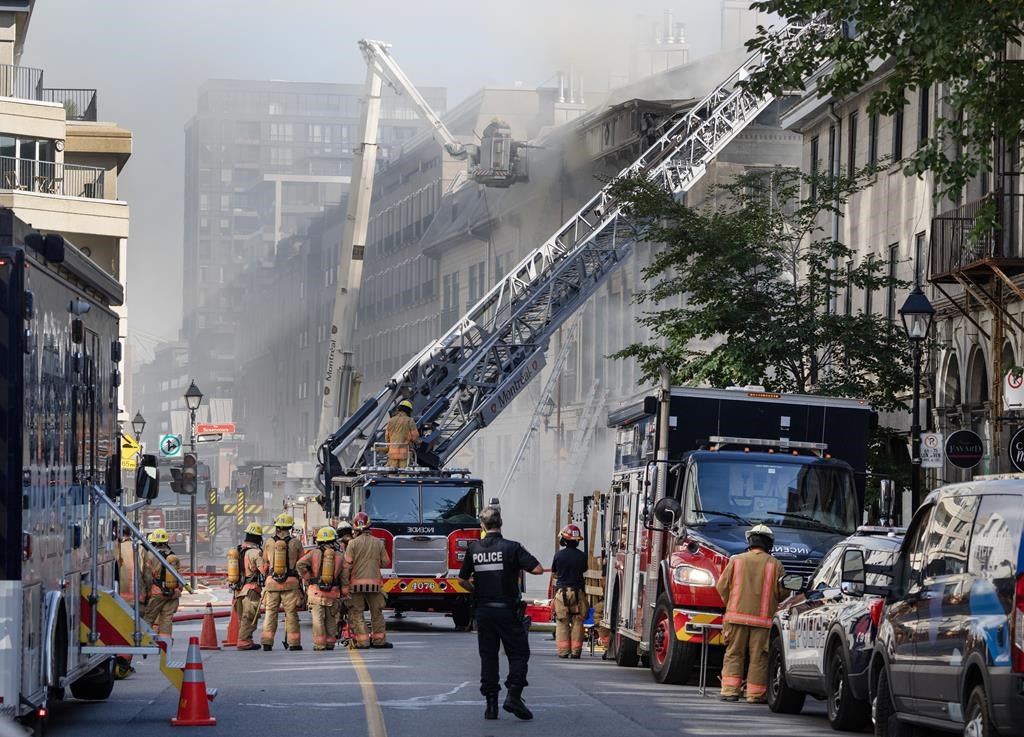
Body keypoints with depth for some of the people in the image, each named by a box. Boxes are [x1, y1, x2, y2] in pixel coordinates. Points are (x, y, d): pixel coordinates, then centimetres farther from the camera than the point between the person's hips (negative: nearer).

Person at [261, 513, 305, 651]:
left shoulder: (269, 543, 1)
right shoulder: (295, 543, -3)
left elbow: (265, 562, 9)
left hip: (272, 582, 1)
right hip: (291, 582, -1)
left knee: (270, 612, 8)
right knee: (291, 613, 5)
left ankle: (267, 642, 5)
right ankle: (293, 643, 5)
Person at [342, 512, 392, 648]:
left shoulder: (353, 544, -6)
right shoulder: (378, 543, 2)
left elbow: (347, 565, -9)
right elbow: (386, 563, 7)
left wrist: (344, 585, -6)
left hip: (357, 583, -3)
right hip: (374, 583, 3)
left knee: (356, 613, 2)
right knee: (377, 613, 13)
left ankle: (362, 640, -4)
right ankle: (379, 640, 14)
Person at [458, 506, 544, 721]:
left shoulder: (474, 549, 2)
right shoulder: (511, 548, -9)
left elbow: (462, 579, 8)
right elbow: (538, 569, -15)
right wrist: (520, 567, 5)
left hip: (483, 611, 3)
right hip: (507, 610, -3)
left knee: (488, 657, 10)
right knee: (518, 653, 5)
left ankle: (491, 703, 6)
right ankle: (513, 696, -11)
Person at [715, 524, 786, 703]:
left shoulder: (736, 560, 3)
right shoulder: (775, 565, 0)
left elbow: (722, 586, 5)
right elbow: (782, 592, 0)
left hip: (737, 616, 1)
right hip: (763, 619, -1)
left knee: (733, 655, 7)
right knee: (758, 658, 4)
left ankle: (730, 690, 0)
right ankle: (755, 694, 3)